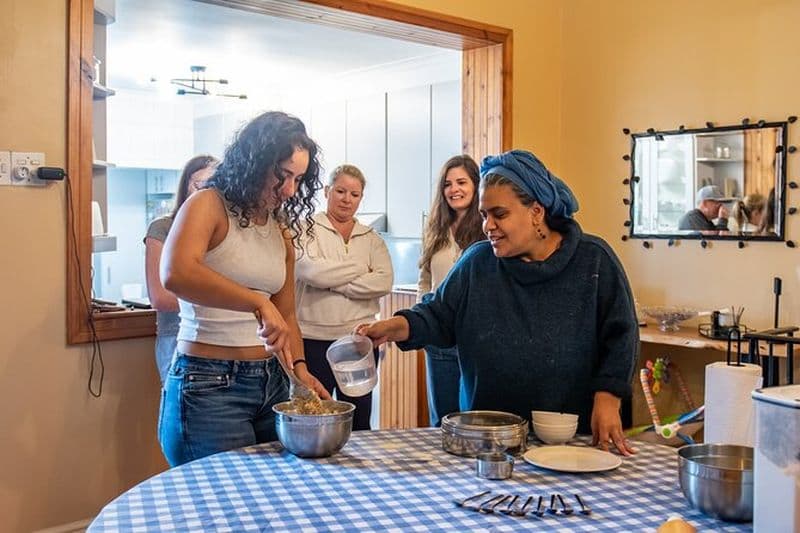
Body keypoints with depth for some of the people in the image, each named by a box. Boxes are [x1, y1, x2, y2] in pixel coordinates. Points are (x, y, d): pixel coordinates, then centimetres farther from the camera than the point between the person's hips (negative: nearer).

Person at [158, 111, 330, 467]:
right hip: (209, 384, -6)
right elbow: (176, 274, -28)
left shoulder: (282, 229, 11)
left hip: (270, 381, 7)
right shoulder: (208, 206, -8)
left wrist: (299, 366, -2)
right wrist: (259, 303, -34)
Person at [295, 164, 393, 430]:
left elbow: (384, 282, -4)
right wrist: (360, 269, -7)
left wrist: (335, 285, -12)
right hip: (313, 338, -3)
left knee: (359, 422, 10)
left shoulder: (371, 238, 13)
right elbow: (311, 271, -17)